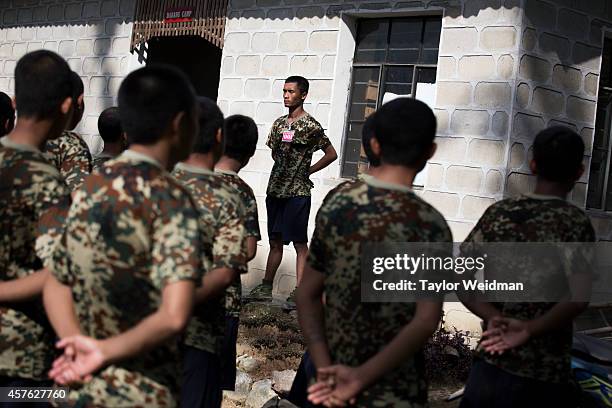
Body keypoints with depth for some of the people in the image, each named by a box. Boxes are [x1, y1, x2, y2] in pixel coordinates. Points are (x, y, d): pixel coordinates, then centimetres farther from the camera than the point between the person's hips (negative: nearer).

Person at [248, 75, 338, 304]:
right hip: (275, 189, 7)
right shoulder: (279, 123, 10)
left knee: (300, 243, -2)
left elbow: (331, 154, -5)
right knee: (275, 241, 13)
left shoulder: (310, 126, -9)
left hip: (298, 193, -7)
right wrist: (285, 169, 11)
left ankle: (299, 292, 1)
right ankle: (266, 288, 20)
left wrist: (307, 171, -3)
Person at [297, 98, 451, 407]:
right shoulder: (430, 224, -15)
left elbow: (307, 295, -2)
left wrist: (325, 367, -6)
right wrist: (363, 377, -20)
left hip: (332, 377, 4)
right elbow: (425, 321, -22)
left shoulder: (335, 205, -3)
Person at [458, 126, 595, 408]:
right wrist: (529, 330, -18)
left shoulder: (499, 212, 1)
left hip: (493, 360, 3)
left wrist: (493, 317, -12)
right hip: (547, 372, -3)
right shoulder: (576, 223, -8)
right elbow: (578, 297, -21)